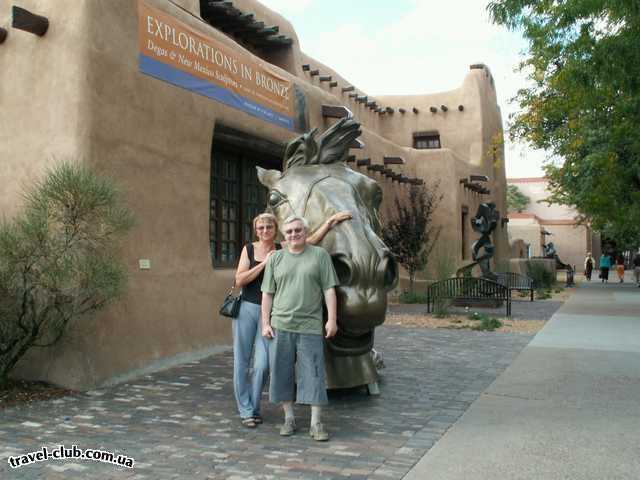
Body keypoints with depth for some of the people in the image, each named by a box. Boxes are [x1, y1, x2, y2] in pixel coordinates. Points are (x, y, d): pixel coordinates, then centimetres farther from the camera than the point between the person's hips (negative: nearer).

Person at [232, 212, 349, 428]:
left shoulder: (282, 249, 3)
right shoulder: (249, 249, 3)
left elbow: (313, 240, -3)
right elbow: (239, 280, -6)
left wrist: (332, 220, -8)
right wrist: (264, 263, -12)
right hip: (246, 309, 0)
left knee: (262, 365, -3)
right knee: (242, 362, 3)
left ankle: (254, 408, 19)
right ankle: (245, 411, 16)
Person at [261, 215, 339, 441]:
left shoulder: (320, 255, 4)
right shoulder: (275, 258, 9)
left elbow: (329, 289, 1)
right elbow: (267, 293, 9)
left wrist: (332, 319, -7)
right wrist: (265, 323, 2)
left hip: (310, 327, -2)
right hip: (281, 326, 2)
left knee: (313, 374, -1)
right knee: (282, 373, 7)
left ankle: (316, 423, 7)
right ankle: (289, 418, 21)